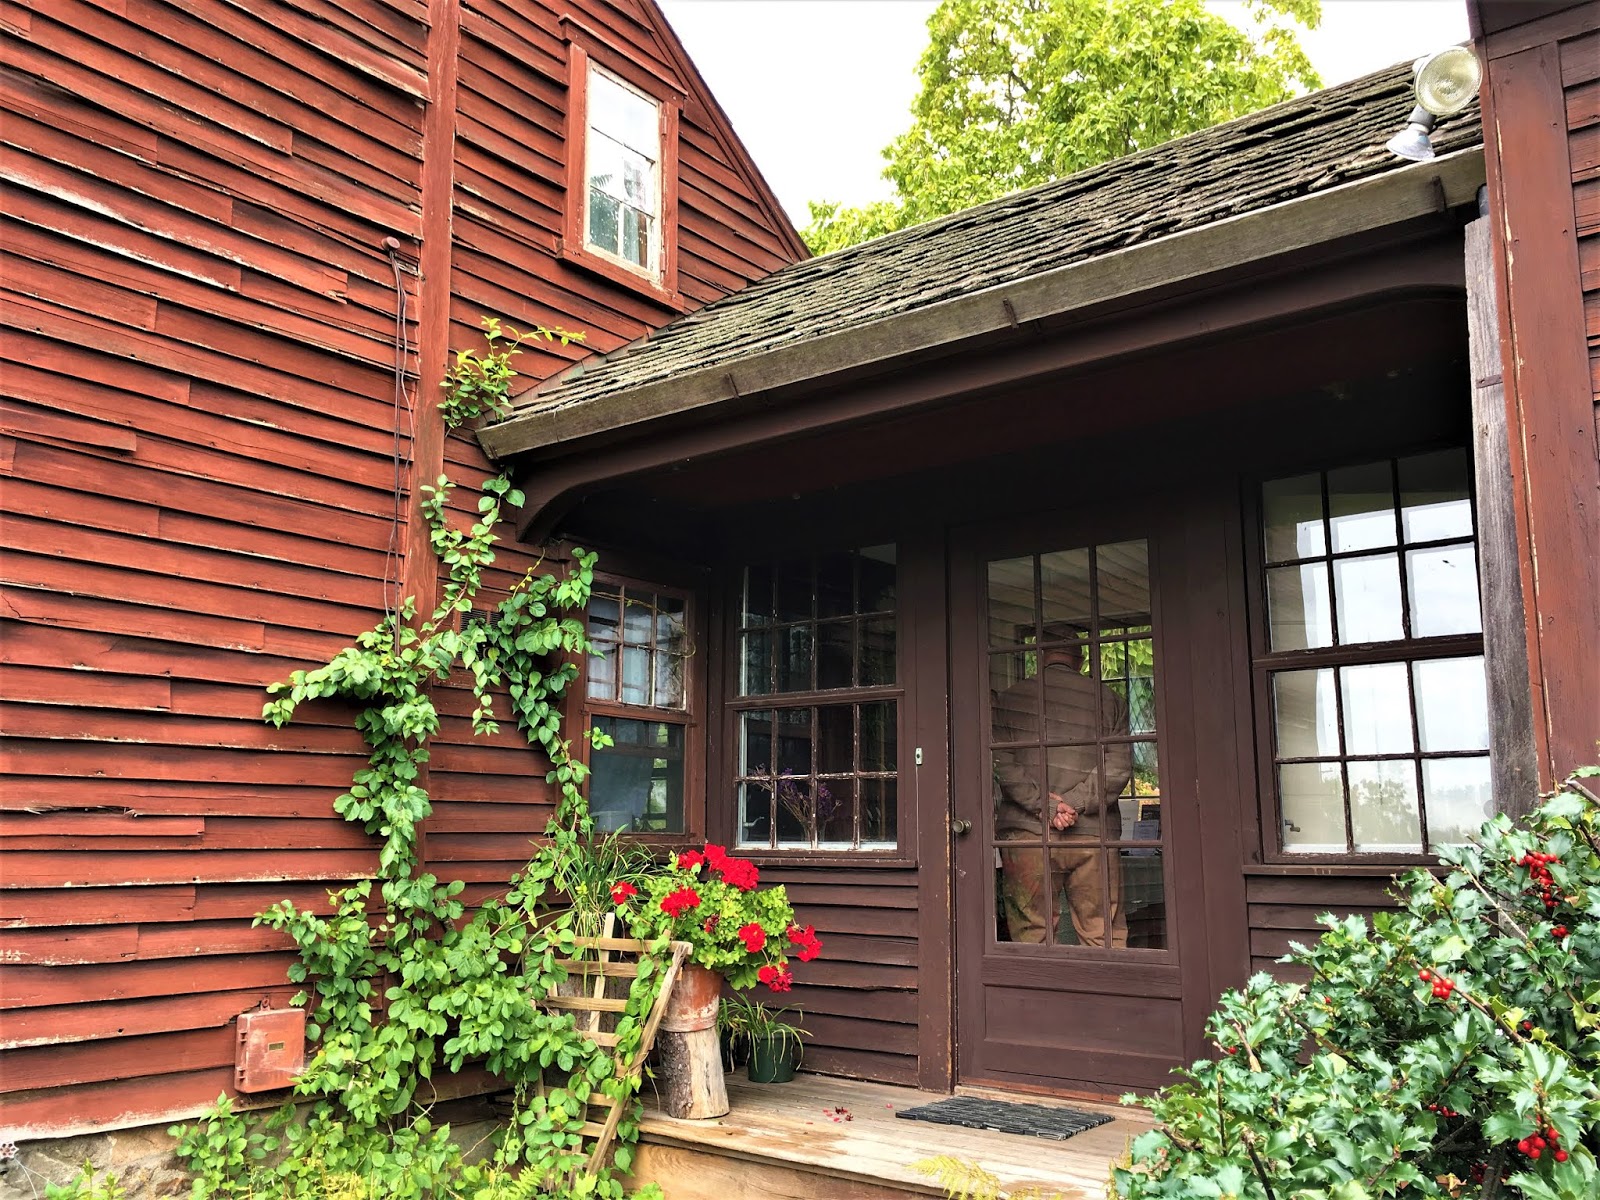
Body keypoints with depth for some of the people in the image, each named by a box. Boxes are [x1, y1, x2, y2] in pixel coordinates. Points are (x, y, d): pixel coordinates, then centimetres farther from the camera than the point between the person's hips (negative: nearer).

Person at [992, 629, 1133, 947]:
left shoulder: (1009, 699, 6)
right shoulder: (1108, 700, 10)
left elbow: (1003, 764, -5)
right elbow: (1118, 767, -1)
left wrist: (1044, 806, -8)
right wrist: (1073, 803, -6)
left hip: (1027, 836, -1)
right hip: (1094, 836, 1)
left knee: (1031, 937, 2)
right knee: (1104, 939, 7)